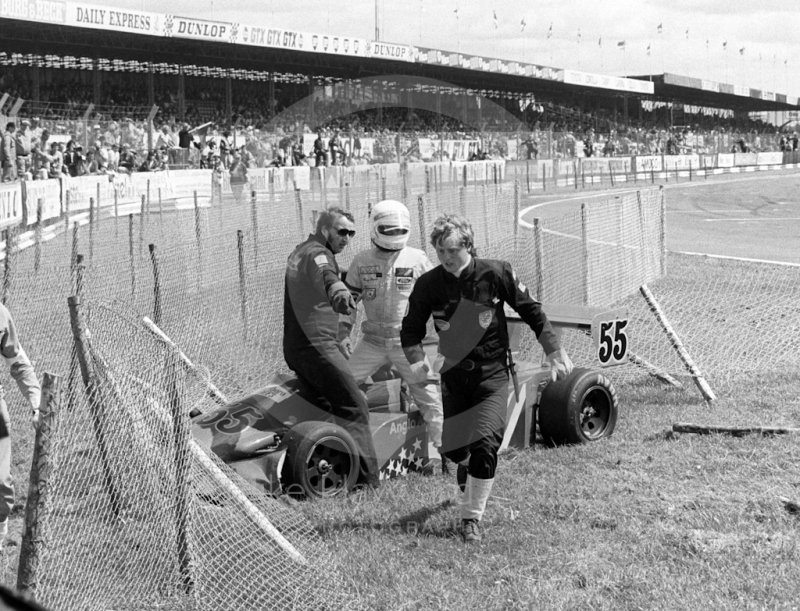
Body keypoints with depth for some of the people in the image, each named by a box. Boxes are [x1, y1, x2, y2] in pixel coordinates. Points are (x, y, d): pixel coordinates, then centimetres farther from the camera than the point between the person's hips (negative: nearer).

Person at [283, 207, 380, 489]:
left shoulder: (299, 252, 21)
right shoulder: (317, 253, -11)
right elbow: (324, 275, -36)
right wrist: (337, 289, -57)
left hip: (294, 349, 10)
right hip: (317, 345, -10)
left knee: (330, 408, 17)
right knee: (354, 408, -10)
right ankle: (367, 479, -13)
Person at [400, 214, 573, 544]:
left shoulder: (496, 274, -11)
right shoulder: (428, 284, -7)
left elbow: (532, 312, 0)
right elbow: (411, 329, 4)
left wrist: (555, 352, -1)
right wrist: (417, 360, -15)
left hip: (492, 375, -3)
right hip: (453, 376, 3)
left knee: (484, 443, -17)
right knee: (451, 447, 7)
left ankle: (472, 517, -3)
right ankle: (468, 469, 46)